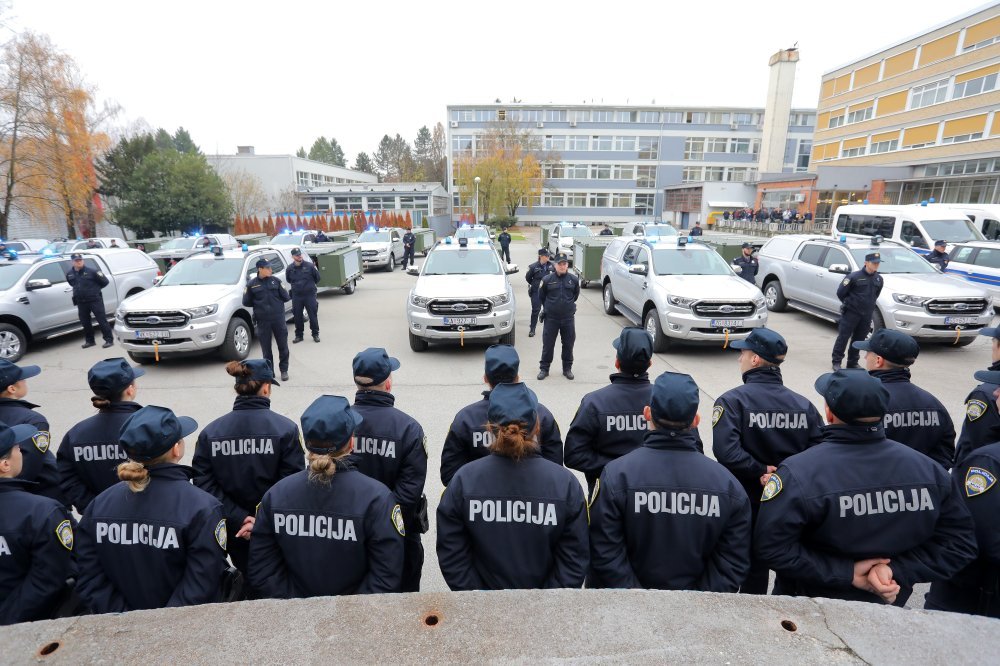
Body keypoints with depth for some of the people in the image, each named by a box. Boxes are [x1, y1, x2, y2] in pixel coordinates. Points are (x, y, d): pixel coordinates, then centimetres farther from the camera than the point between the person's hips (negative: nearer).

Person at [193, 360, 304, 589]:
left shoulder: (209, 433, -5)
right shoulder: (285, 428, -16)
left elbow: (205, 485, -10)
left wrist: (239, 519, -11)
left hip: (235, 533, 3)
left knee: (248, 580, 24)